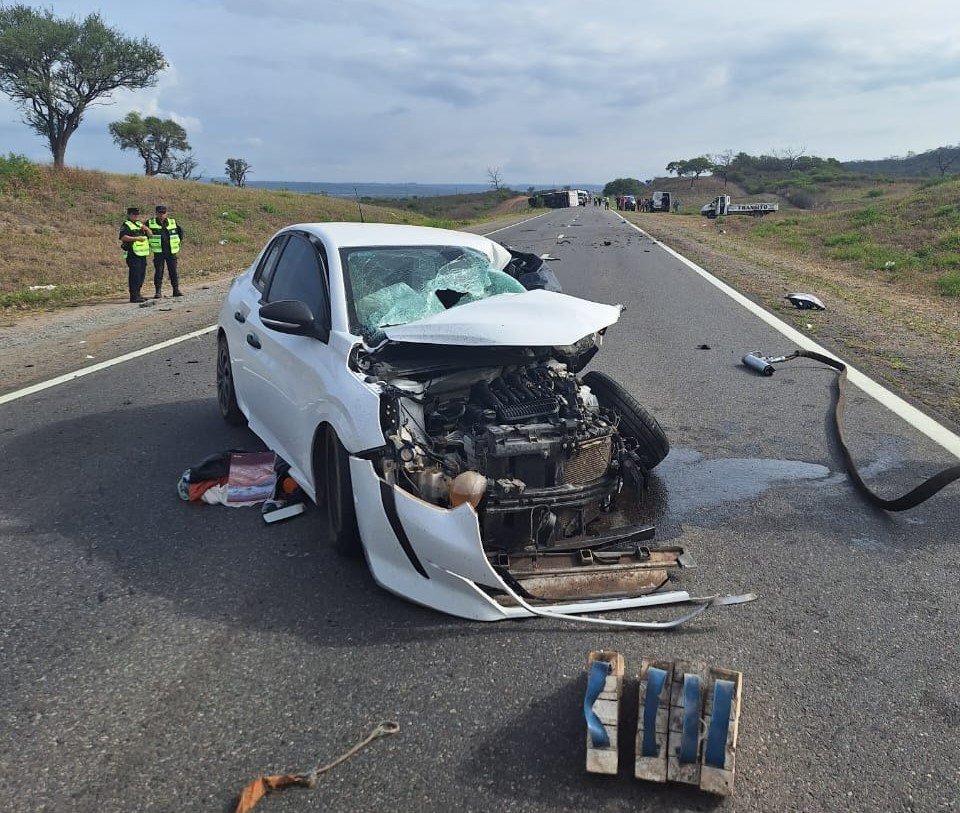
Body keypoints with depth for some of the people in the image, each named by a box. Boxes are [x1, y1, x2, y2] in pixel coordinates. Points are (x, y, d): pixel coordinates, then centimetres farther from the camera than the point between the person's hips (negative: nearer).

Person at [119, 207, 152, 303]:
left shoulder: (140, 224, 20)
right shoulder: (126, 225, -4)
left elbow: (151, 235, 17)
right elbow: (123, 237, -18)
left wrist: (147, 229, -3)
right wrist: (136, 238, -23)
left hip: (142, 254, 8)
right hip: (132, 254, -8)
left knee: (142, 274, 12)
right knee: (135, 275, -11)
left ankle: (137, 294, 21)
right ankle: (134, 296, -10)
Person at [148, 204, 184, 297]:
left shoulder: (172, 222, 7)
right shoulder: (150, 223, 2)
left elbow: (180, 233, 21)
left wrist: (177, 243, 14)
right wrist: (149, 245, 8)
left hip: (171, 252, 2)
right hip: (158, 252, -1)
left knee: (173, 271, 3)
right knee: (158, 272, -2)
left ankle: (176, 290, 10)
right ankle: (158, 291, 2)